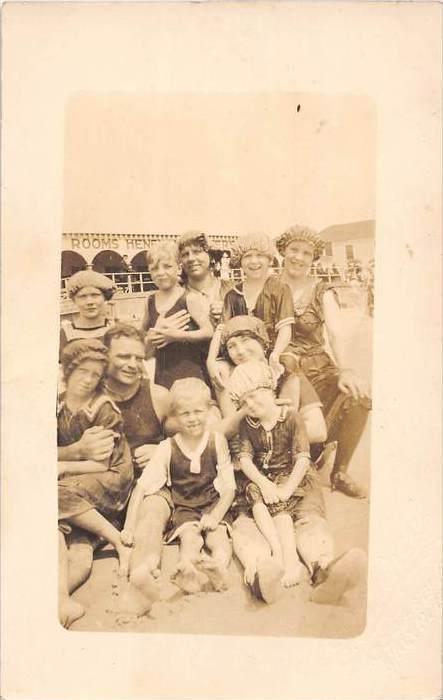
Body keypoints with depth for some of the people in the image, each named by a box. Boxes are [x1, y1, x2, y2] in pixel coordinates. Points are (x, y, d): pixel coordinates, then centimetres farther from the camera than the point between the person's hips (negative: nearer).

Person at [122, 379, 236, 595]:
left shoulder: (217, 442, -5)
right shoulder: (168, 449, -6)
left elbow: (229, 487, -2)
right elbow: (141, 488, -8)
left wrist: (215, 516, -17)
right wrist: (129, 527, -14)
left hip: (213, 505, 1)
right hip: (184, 508, 0)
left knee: (217, 535, -28)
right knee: (189, 536, -29)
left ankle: (218, 567, -50)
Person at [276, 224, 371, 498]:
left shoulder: (322, 291, 7)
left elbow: (336, 333, -9)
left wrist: (345, 370, -28)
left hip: (317, 368, 2)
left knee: (358, 396, -25)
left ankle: (338, 471, -3)